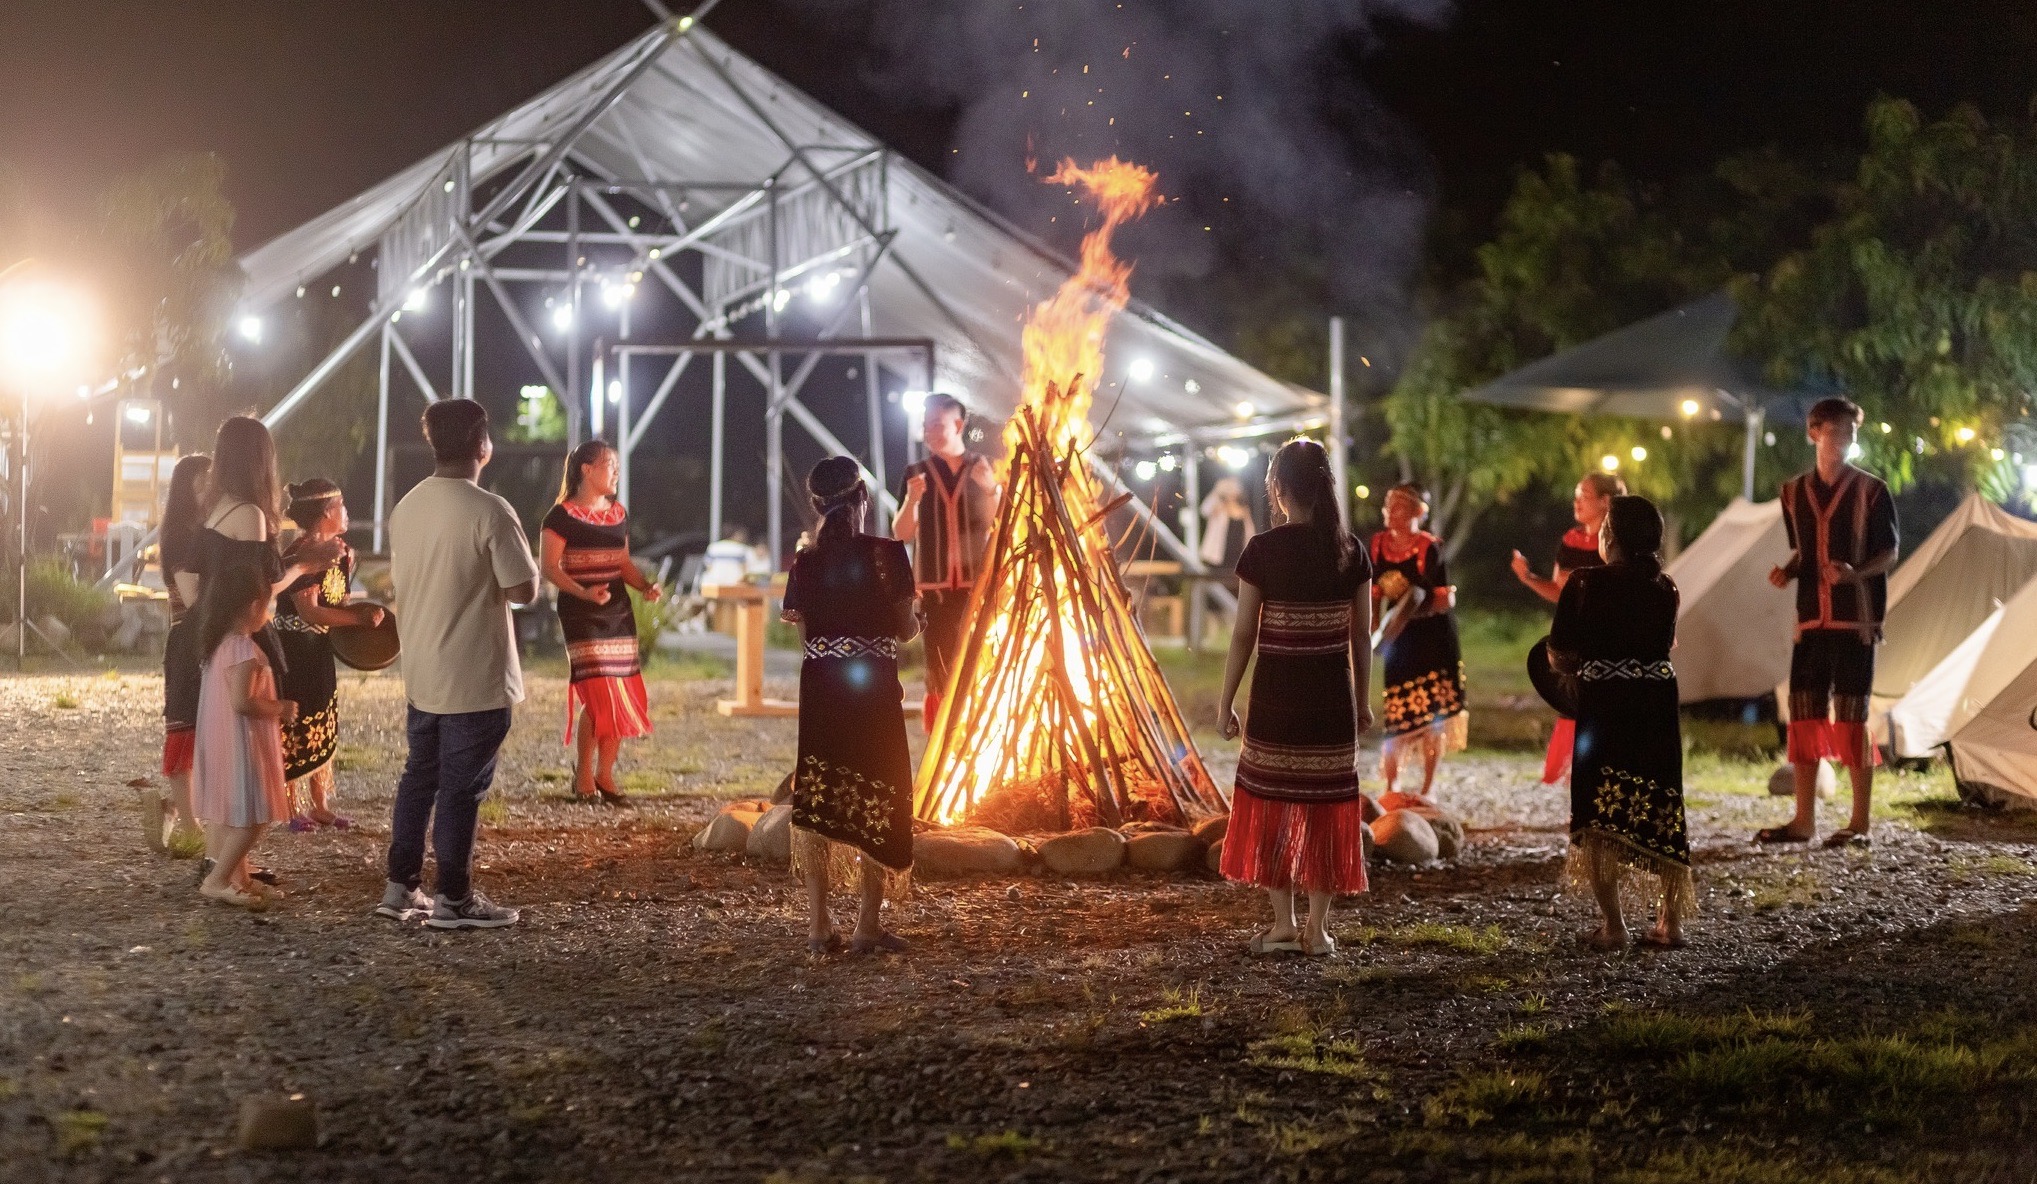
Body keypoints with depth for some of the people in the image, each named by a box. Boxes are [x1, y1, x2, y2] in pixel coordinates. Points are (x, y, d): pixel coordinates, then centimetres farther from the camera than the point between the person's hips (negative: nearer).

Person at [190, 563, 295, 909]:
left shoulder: (218, 645, 8)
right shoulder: (244, 649, -21)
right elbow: (243, 702, -28)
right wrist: (280, 709, -13)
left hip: (220, 743, 10)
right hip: (241, 745, -10)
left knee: (234, 817, 18)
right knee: (253, 818, -5)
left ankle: (239, 878, 26)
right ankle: (216, 881, -8)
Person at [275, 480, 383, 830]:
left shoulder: (331, 551, 7)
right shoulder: (301, 555, -21)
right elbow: (309, 611, -25)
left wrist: (345, 569, -4)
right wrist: (360, 617, -24)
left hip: (319, 651, 9)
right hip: (294, 651, -9)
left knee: (321, 730, 13)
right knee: (295, 730, -1)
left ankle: (320, 807, 22)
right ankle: (293, 810, 8)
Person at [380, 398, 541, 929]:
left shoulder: (406, 507, 6)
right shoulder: (489, 511, -18)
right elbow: (523, 590, -17)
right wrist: (529, 562, 3)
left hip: (421, 674, 7)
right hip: (475, 679, -7)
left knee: (419, 777, 16)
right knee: (462, 787, 0)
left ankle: (401, 886, 20)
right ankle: (453, 899, 6)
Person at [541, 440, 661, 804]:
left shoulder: (618, 513, 12)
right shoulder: (562, 516, -9)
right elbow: (550, 567, -13)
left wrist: (646, 586, 0)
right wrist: (584, 592, -27)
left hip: (618, 611, 7)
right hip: (581, 613, -7)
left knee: (623, 696, 5)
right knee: (599, 698, -11)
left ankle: (605, 774, 16)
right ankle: (583, 774, 5)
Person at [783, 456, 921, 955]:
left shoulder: (806, 563, 0)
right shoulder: (886, 554, -8)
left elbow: (806, 632, 3)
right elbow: (905, 629, -5)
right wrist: (916, 615, 17)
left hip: (821, 685, 3)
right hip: (873, 686, -3)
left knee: (816, 796, 10)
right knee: (879, 799, 7)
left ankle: (819, 924, 9)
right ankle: (869, 926, 5)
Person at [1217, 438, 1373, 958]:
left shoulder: (1263, 550, -9)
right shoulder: (1351, 551, 1)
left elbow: (1244, 633, -7)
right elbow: (1362, 634, 5)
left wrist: (1225, 701, 1)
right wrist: (1362, 699, 15)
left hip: (1277, 696, -3)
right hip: (1332, 699, 3)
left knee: (1272, 803, 8)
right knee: (1327, 807, 8)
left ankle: (1283, 924, 9)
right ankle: (1317, 928, 11)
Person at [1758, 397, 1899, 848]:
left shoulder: (1871, 490, -3)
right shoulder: (1794, 492, 10)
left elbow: (1890, 551, -1)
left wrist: (1856, 573, -20)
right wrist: (1788, 571, -1)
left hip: (1855, 619, -4)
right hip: (1811, 619, 4)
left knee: (1851, 717, -3)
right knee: (1804, 716, 4)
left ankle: (1860, 823, 4)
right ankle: (1804, 820, 12)